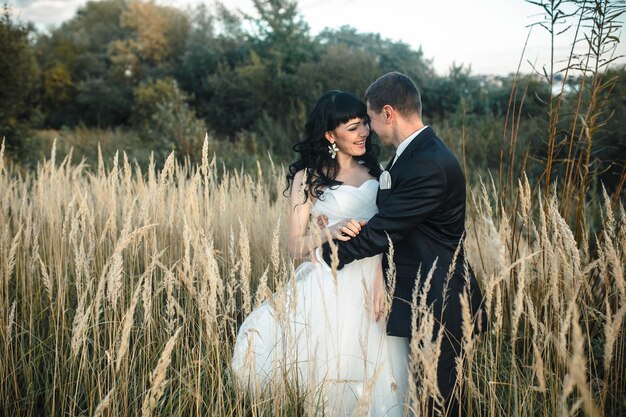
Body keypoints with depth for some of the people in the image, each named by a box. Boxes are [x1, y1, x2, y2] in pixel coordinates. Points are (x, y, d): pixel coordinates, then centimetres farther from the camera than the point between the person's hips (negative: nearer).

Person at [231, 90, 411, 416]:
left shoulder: (375, 169, 10)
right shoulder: (308, 177, -1)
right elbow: (296, 246, -4)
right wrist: (330, 232, -23)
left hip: (374, 285, 4)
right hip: (331, 289, -3)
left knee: (377, 381, 6)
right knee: (335, 376, 0)